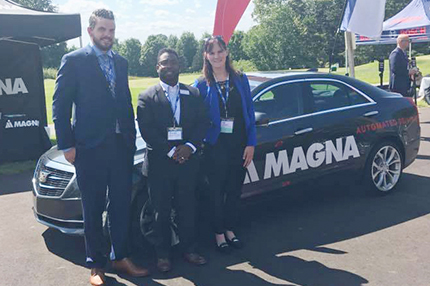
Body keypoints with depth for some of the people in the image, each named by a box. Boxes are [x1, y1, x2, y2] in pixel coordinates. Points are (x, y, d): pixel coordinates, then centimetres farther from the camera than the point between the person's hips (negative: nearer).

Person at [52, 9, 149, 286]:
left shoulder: (121, 63, 13)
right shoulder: (74, 60, -3)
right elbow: (60, 105, -5)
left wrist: (131, 138, 9)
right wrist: (67, 145, -10)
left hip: (121, 146, 5)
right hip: (90, 148, -5)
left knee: (122, 205, 12)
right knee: (93, 209, 7)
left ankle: (120, 257, 28)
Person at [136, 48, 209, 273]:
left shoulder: (193, 94, 8)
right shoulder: (147, 97, -1)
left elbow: (203, 123, 3)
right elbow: (146, 130, -9)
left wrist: (190, 147, -13)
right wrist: (171, 151, -16)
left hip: (187, 161, 3)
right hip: (159, 164, -2)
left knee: (187, 209, 12)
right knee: (162, 212, 9)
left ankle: (189, 249, 27)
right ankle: (162, 254, 23)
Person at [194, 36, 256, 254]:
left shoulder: (240, 80, 4)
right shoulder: (202, 85, -1)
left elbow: (250, 113, 2)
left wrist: (251, 144, -3)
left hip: (239, 144, 2)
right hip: (215, 146, -2)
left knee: (235, 190, 13)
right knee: (217, 191, 7)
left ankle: (230, 230, 29)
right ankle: (219, 234, 22)